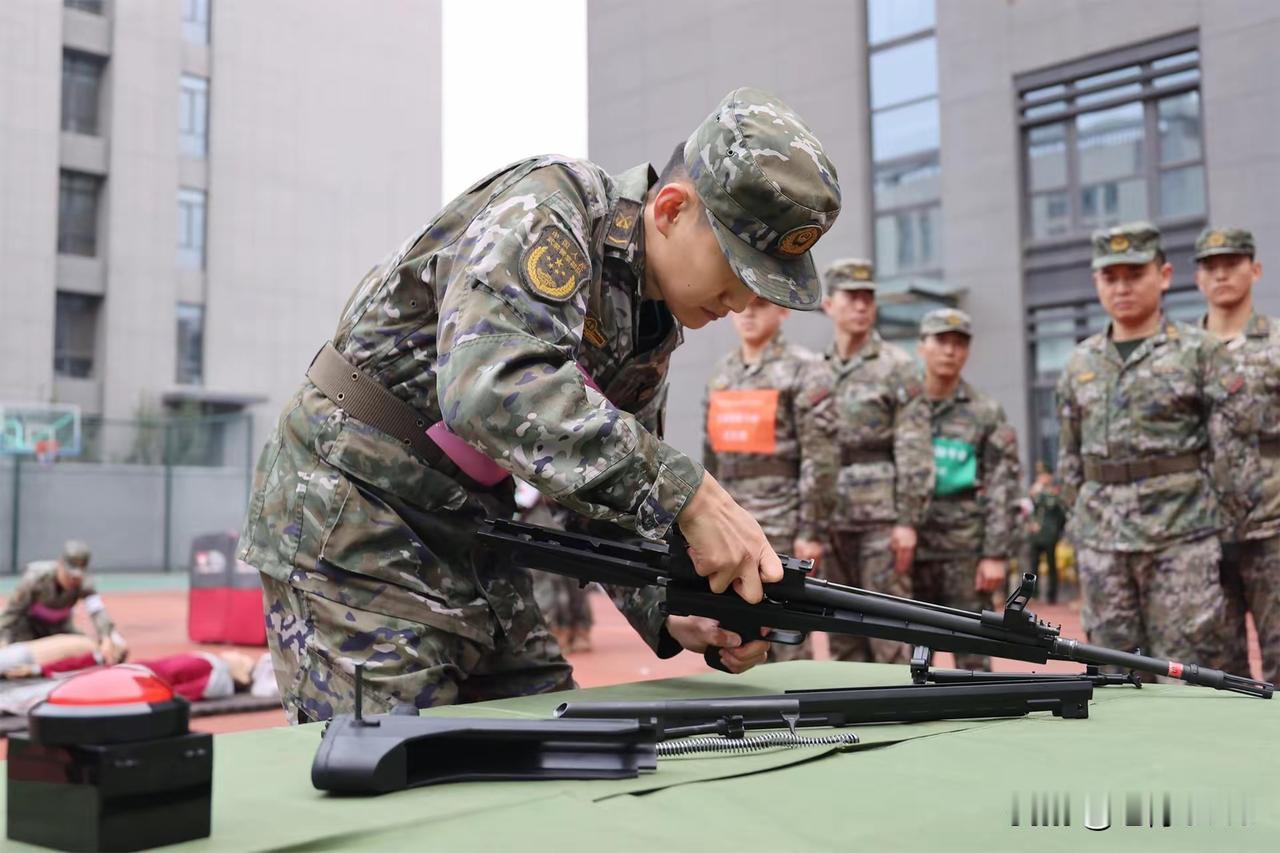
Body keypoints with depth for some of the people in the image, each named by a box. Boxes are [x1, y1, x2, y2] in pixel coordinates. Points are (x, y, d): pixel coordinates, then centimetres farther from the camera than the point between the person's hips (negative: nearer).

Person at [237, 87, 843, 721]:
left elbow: (614, 488, 9)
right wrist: (687, 496, -39)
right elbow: (492, 386, -38)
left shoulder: (655, 326, 6)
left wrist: (670, 617, -9)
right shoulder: (548, 205, -20)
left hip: (467, 538, 8)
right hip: (348, 520, -8)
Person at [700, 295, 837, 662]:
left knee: (788, 645, -1)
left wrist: (812, 531, -14)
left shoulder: (804, 371, -6)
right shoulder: (720, 375, 14)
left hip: (782, 529, -6)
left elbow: (820, 459, -10)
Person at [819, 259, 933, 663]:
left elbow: (915, 449, -8)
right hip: (833, 519, 5)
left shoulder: (898, 367, -2)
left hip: (882, 518, -5)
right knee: (843, 634, 9)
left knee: (889, 629, -4)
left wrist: (909, 520, -15)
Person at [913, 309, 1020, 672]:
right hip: (908, 546, 2)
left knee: (972, 655, 2)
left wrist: (996, 555, -11)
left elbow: (1001, 491, -3)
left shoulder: (987, 413, 2)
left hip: (965, 549, -2)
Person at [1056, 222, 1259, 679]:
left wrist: (1225, 523, -6)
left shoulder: (1200, 352, -1)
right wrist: (1079, 521, 12)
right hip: (1101, 538, 4)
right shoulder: (1079, 364, 11)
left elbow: (1233, 444, -3)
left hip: (1181, 532, -4)